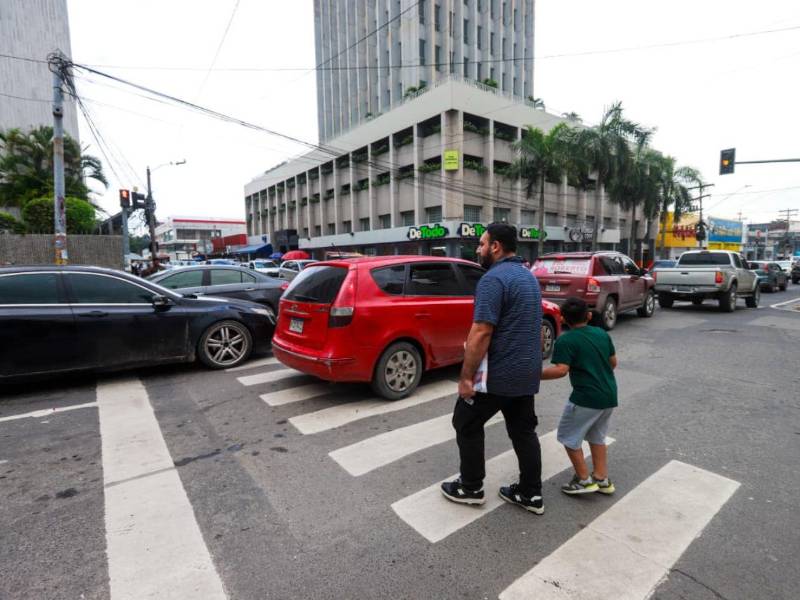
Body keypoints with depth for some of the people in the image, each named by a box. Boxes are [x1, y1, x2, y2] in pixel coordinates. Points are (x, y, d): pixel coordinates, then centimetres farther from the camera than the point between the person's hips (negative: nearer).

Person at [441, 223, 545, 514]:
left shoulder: (494, 279, -20)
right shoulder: (529, 277, 12)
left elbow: (481, 333, -25)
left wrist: (466, 377, -19)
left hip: (499, 373, -9)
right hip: (527, 371, 9)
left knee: (467, 423, 9)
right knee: (523, 430, 17)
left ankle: (471, 488, 22)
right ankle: (531, 494, 27)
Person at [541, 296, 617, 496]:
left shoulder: (566, 340, -14)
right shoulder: (602, 333, 6)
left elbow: (561, 370, -24)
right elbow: (613, 362, 14)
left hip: (586, 398, -7)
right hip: (609, 396, 8)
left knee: (569, 437, 10)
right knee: (597, 437, 23)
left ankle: (584, 480, 15)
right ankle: (602, 479, 29)